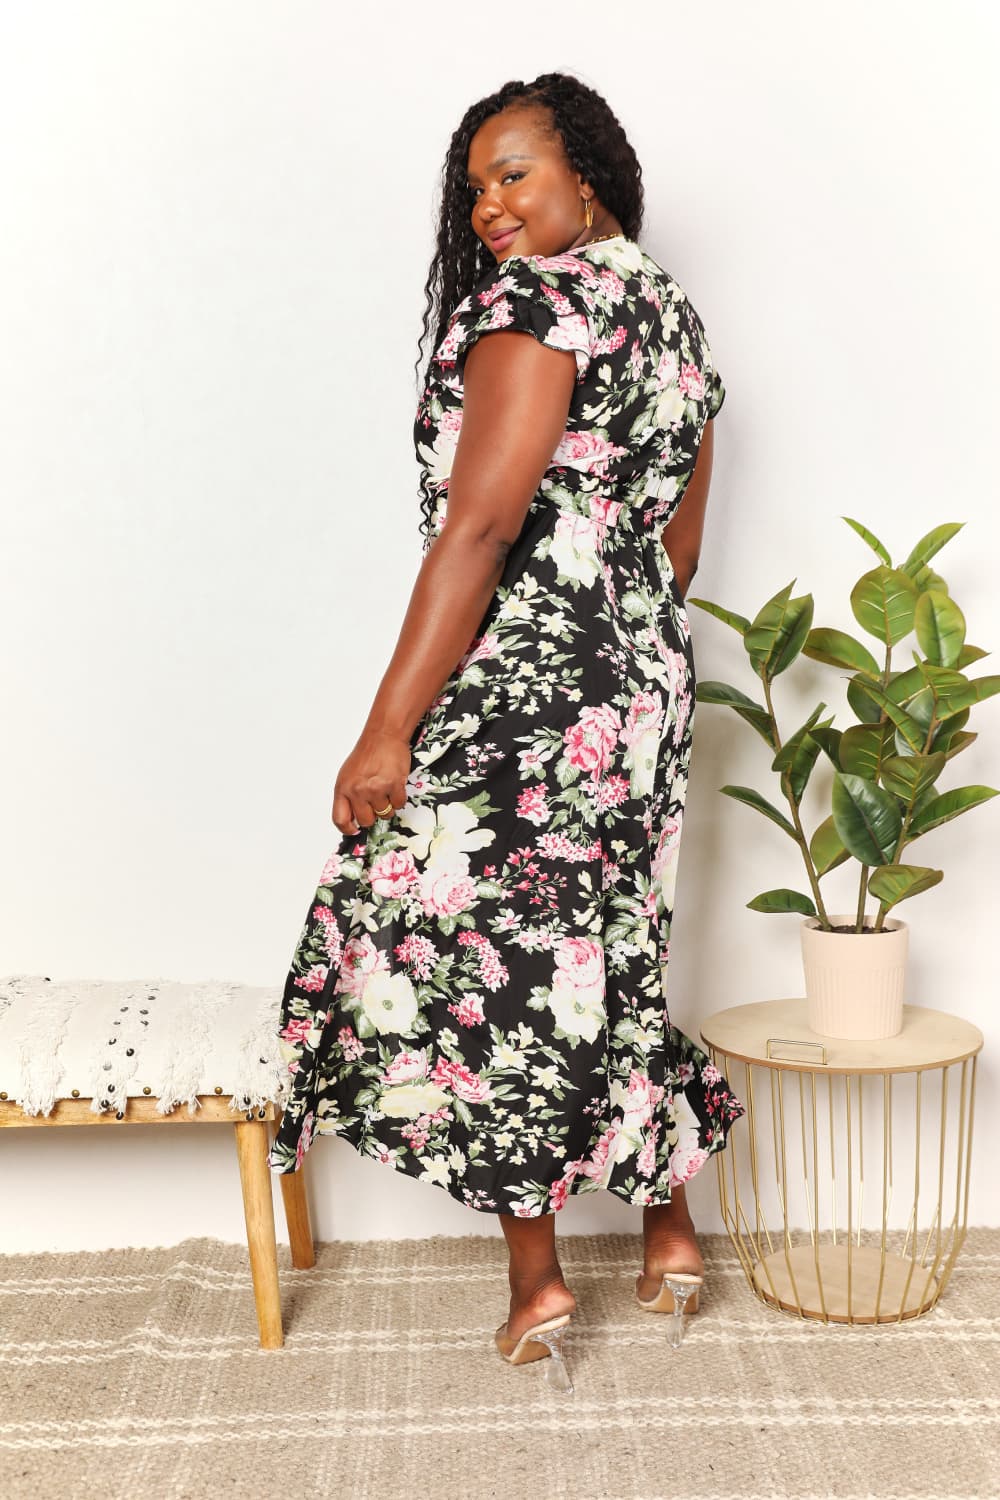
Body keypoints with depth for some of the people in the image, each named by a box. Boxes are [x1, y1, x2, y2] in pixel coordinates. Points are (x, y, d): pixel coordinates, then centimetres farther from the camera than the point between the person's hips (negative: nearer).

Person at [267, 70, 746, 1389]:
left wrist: (390, 729, -20)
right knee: (609, 951, 18)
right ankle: (670, 1230, 30)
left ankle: (536, 1278, 13)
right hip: (646, 682, 9)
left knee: (486, 956, 3)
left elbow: (479, 527, -20)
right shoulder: (676, 317, 17)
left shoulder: (538, 301, -10)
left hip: (522, 687, -9)